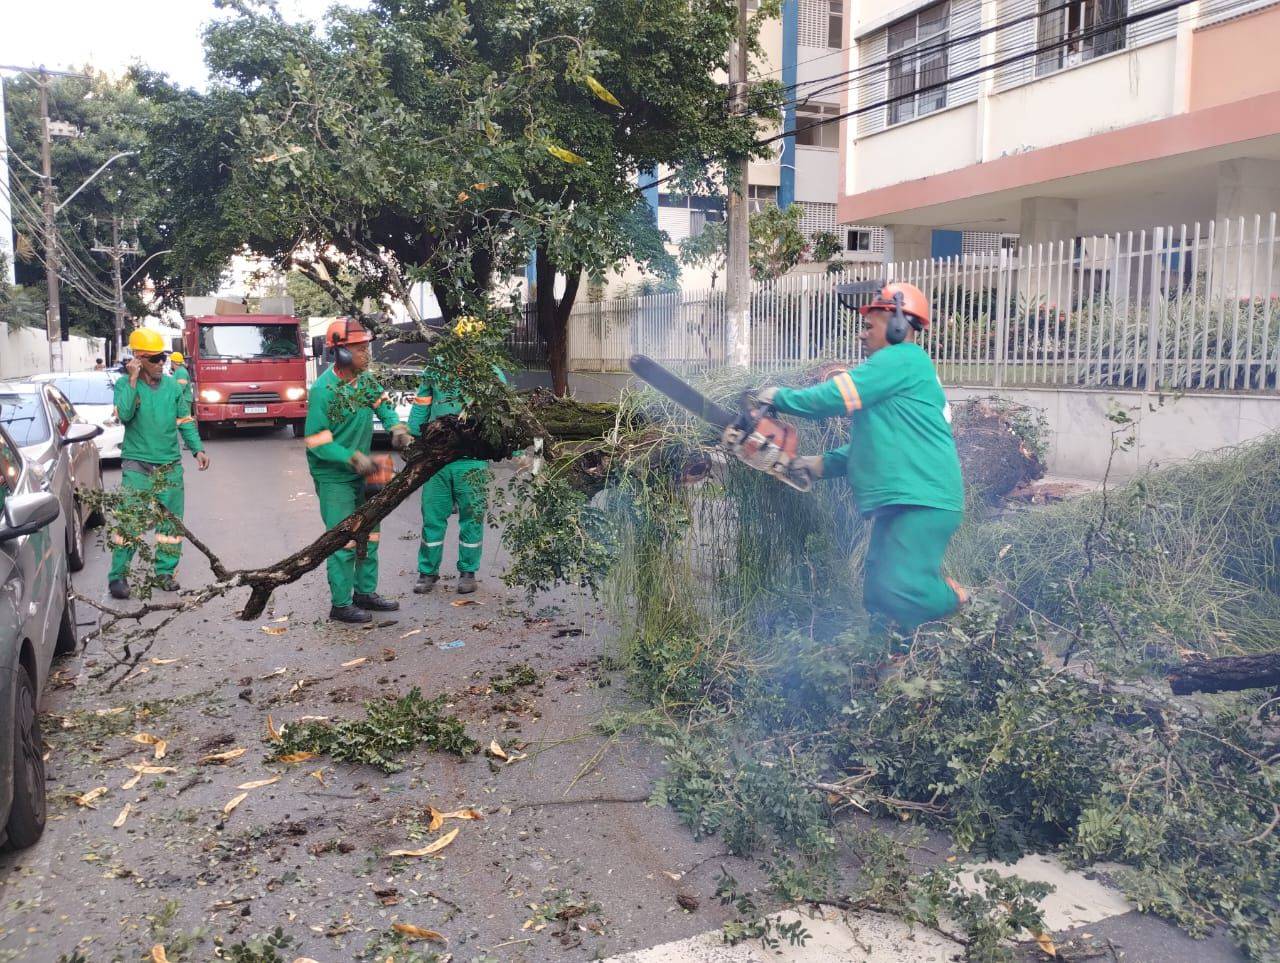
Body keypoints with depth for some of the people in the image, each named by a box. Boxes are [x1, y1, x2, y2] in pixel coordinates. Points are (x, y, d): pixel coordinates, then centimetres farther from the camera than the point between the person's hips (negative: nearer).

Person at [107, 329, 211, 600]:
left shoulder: (172, 385, 7)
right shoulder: (125, 384, -4)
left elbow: (185, 420, 12)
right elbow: (124, 415, -22)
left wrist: (197, 449, 3)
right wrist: (133, 380, -21)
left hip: (170, 467, 4)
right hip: (137, 466, -4)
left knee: (171, 521, 7)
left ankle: (165, 572, 18)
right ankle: (118, 576, 2)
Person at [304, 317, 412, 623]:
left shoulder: (365, 378, -2)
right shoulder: (324, 389, -23)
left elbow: (382, 402, 14)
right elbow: (317, 441, -22)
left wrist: (397, 425, -7)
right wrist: (354, 458, -28)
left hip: (361, 472, 8)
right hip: (333, 476, -8)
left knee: (369, 534, 15)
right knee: (344, 540, -5)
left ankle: (365, 592, 29)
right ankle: (341, 604, 7)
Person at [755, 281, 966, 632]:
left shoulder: (903, 358, -7)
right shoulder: (894, 377, 25)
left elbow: (835, 396, -13)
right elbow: (875, 445, 25)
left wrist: (780, 397, 0)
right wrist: (824, 463, 16)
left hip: (924, 501, -11)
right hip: (898, 504, 11)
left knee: (899, 593, -20)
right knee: (878, 596, 8)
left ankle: (953, 599, 7)